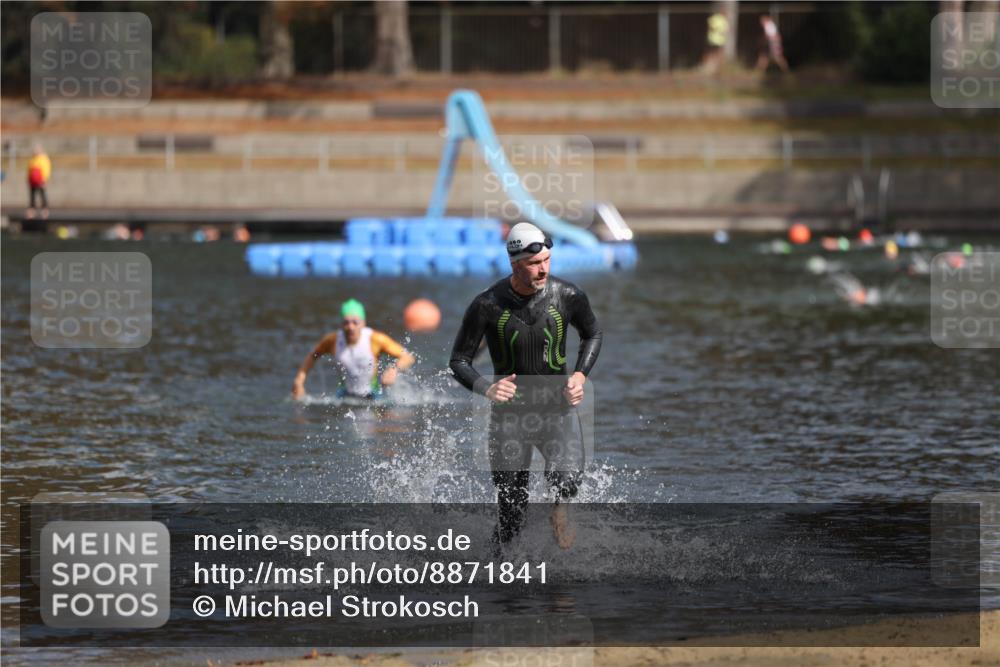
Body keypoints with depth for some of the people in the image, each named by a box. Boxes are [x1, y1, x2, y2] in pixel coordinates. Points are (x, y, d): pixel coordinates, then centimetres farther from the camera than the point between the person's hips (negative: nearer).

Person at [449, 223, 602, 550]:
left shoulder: (568, 296, -7)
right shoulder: (487, 305, -13)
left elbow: (593, 334, 14)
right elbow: (459, 360, -4)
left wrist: (581, 375, -3)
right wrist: (486, 388, -24)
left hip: (556, 410, 1)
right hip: (509, 413, -1)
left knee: (566, 476, -28)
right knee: (510, 516, -1)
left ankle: (560, 508, 6)